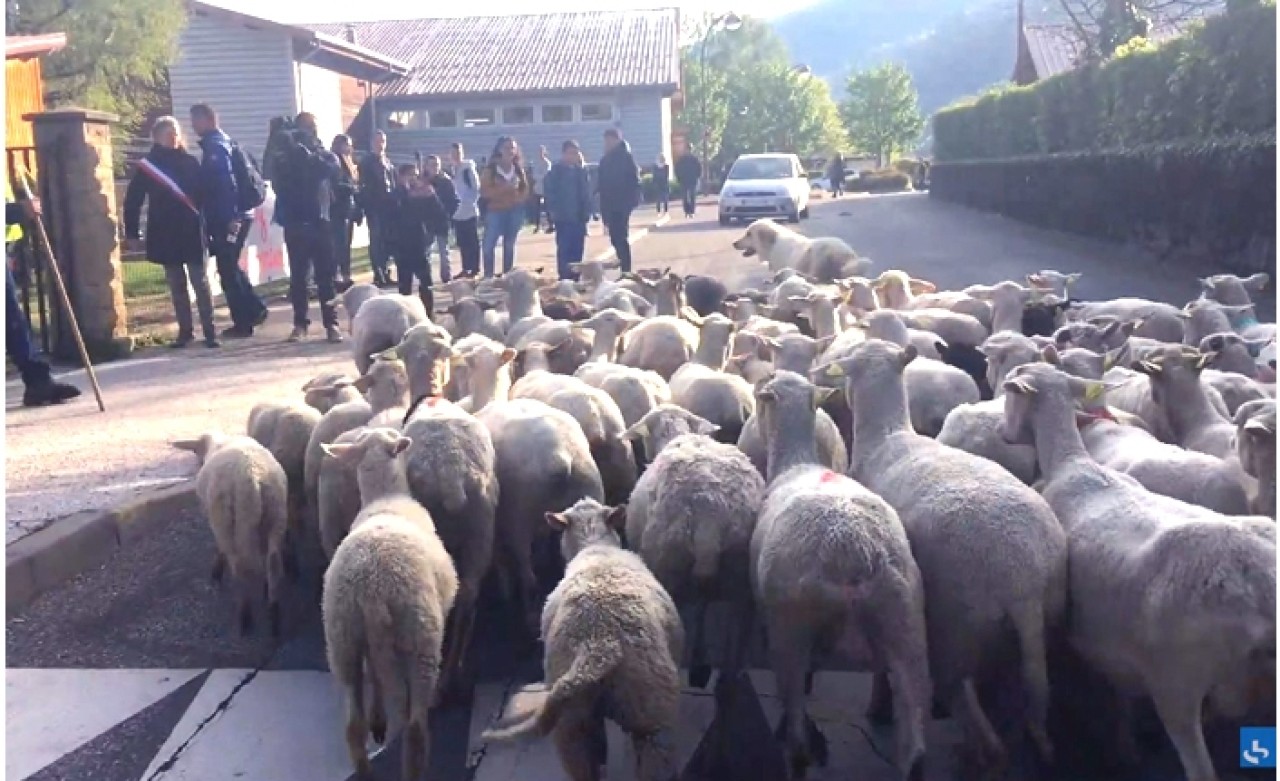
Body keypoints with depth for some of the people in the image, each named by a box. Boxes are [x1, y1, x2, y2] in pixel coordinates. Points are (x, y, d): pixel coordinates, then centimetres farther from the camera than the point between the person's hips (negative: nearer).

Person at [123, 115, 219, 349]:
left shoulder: (190, 162, 3)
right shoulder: (148, 166, 3)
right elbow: (133, 200, 4)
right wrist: (132, 231, -1)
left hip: (192, 232, -1)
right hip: (164, 235, 1)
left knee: (200, 282, -1)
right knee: (177, 285, 8)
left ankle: (210, 330, 2)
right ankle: (185, 330, 15)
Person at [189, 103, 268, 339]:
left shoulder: (214, 146, -11)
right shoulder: (221, 143, 20)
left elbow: (226, 182, -22)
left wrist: (231, 217, -26)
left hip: (226, 220, -9)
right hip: (231, 218, 9)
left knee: (227, 269, -3)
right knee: (230, 267, 17)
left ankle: (242, 323, 1)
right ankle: (255, 309, 19)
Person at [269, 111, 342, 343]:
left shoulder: (324, 154, 9)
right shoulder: (286, 155, 7)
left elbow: (332, 169, -13)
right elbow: (277, 177, -11)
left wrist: (308, 154, -20)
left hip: (320, 221, 0)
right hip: (295, 222, 0)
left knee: (325, 275, 0)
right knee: (298, 276, 3)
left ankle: (331, 323, 2)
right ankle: (300, 323, 10)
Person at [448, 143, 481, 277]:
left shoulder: (468, 168, -5)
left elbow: (476, 187, -8)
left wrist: (471, 202, -14)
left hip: (470, 211, -5)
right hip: (456, 212, 5)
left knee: (472, 241, -1)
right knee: (462, 243, 8)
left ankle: (475, 268, 2)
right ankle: (466, 268, 14)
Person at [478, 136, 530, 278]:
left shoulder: (519, 169, 9)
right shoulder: (490, 169, -3)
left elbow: (525, 189, 12)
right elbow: (484, 191, -9)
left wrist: (519, 199, -8)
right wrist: (505, 188, -19)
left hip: (515, 211, 3)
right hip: (496, 211, -3)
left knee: (509, 245, 9)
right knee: (489, 245, -10)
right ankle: (488, 276, -2)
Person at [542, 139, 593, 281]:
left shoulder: (581, 171, 11)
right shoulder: (555, 171, -1)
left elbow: (587, 193, 12)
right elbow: (550, 193, -4)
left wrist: (587, 212, 6)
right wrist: (553, 212, -12)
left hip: (579, 217, 4)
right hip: (563, 218, -4)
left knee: (577, 250, 6)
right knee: (564, 250, -6)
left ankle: (575, 279, 13)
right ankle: (564, 279, -3)